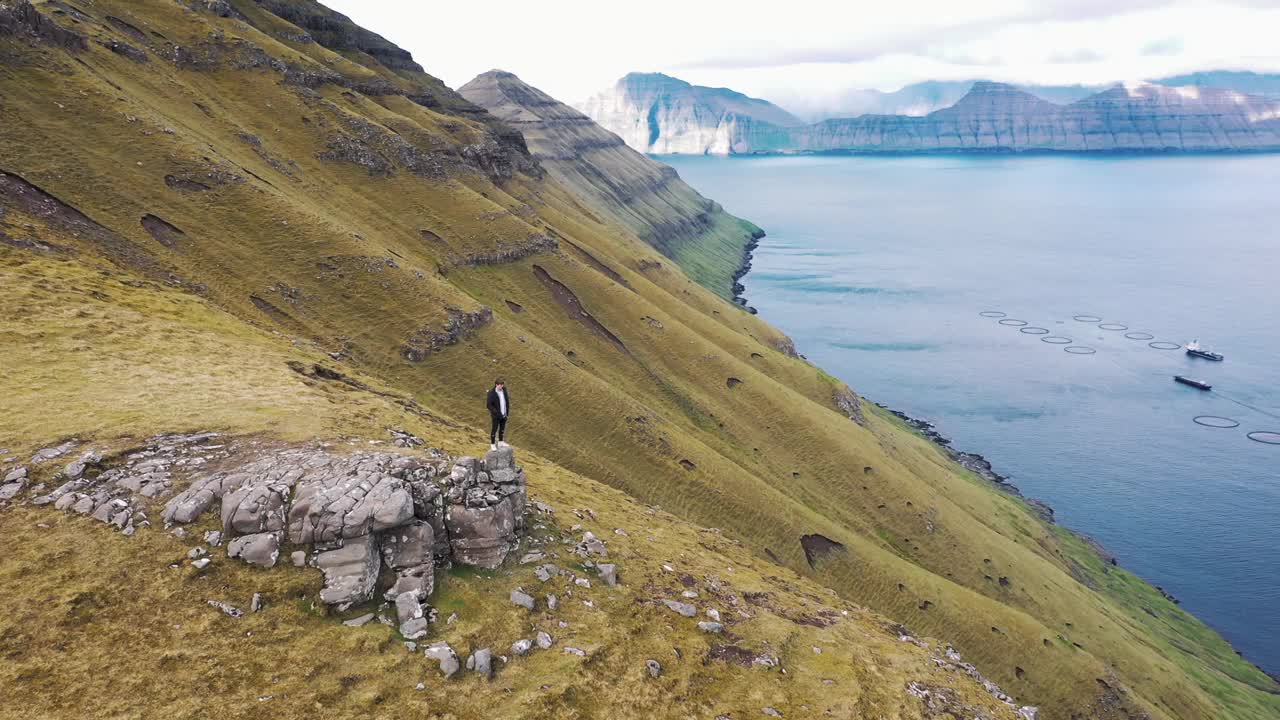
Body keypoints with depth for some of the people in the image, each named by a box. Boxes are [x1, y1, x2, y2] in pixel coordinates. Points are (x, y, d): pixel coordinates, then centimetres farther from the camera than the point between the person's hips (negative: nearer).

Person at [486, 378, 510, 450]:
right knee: (494, 430, 7)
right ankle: (492, 444, 22)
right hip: (496, 416, -5)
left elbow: (507, 400, 8)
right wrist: (496, 413, -21)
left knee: (502, 429, 18)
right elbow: (489, 405, -18)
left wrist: (508, 411, 5)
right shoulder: (492, 393, -20)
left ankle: (500, 442, 36)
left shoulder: (504, 390, -3)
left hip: (504, 414, 5)